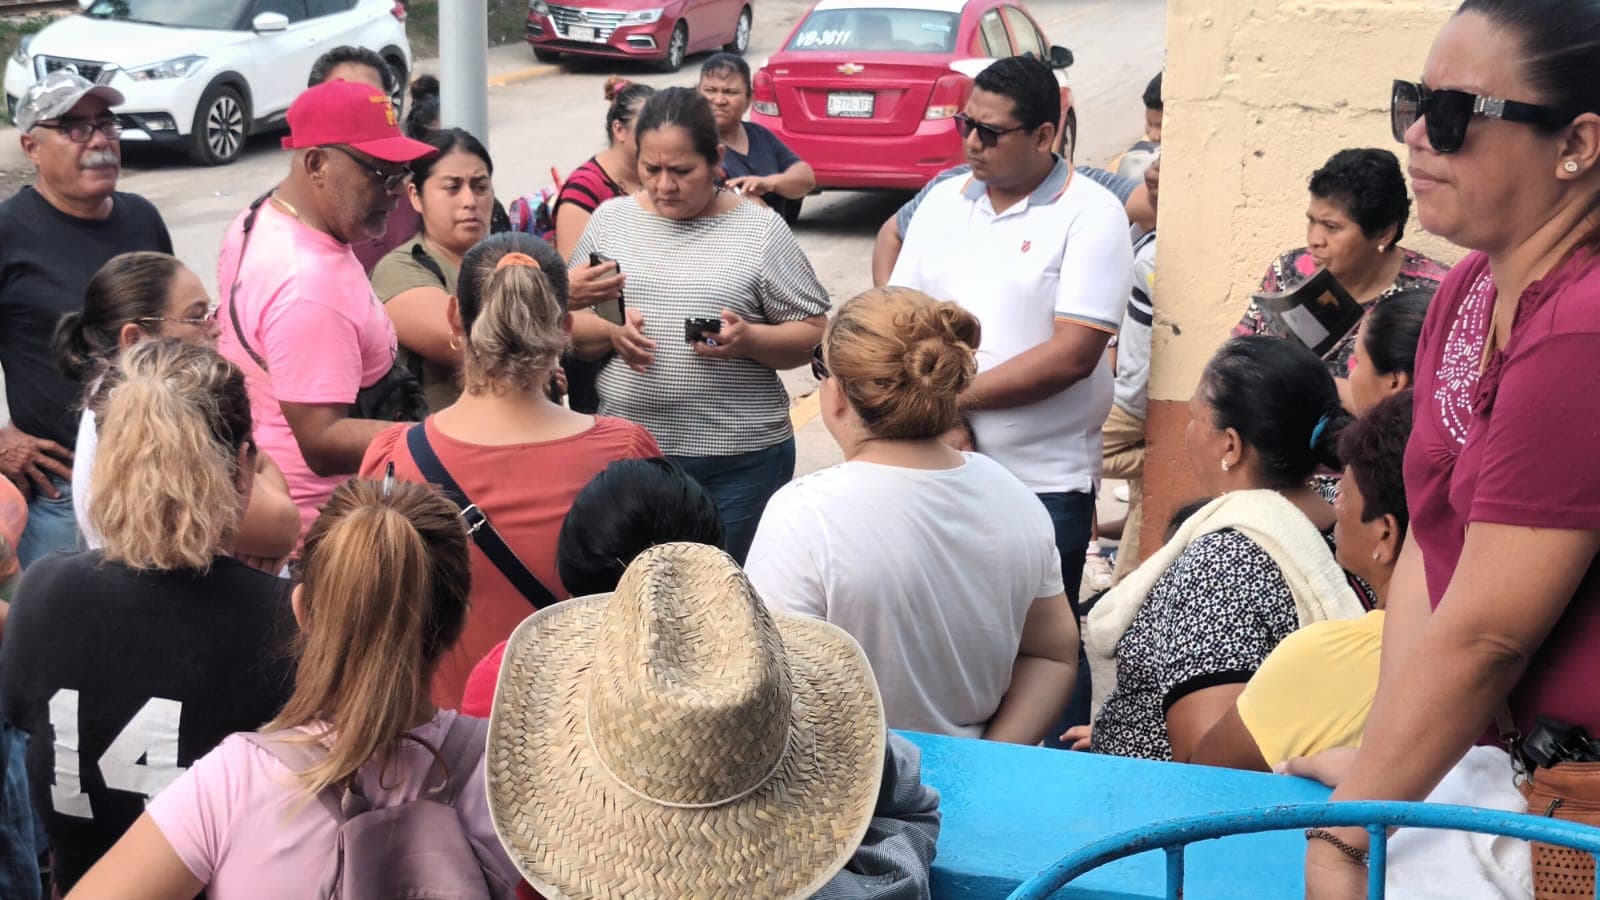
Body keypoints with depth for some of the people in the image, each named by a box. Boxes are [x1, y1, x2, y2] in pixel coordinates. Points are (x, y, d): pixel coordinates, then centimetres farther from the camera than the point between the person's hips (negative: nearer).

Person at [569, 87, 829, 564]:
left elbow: (813, 333, 1)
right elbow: (568, 323, 11)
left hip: (738, 460, -2)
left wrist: (749, 339, -17)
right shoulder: (611, 220, 8)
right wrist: (610, 330, -9)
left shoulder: (759, 230, 1)